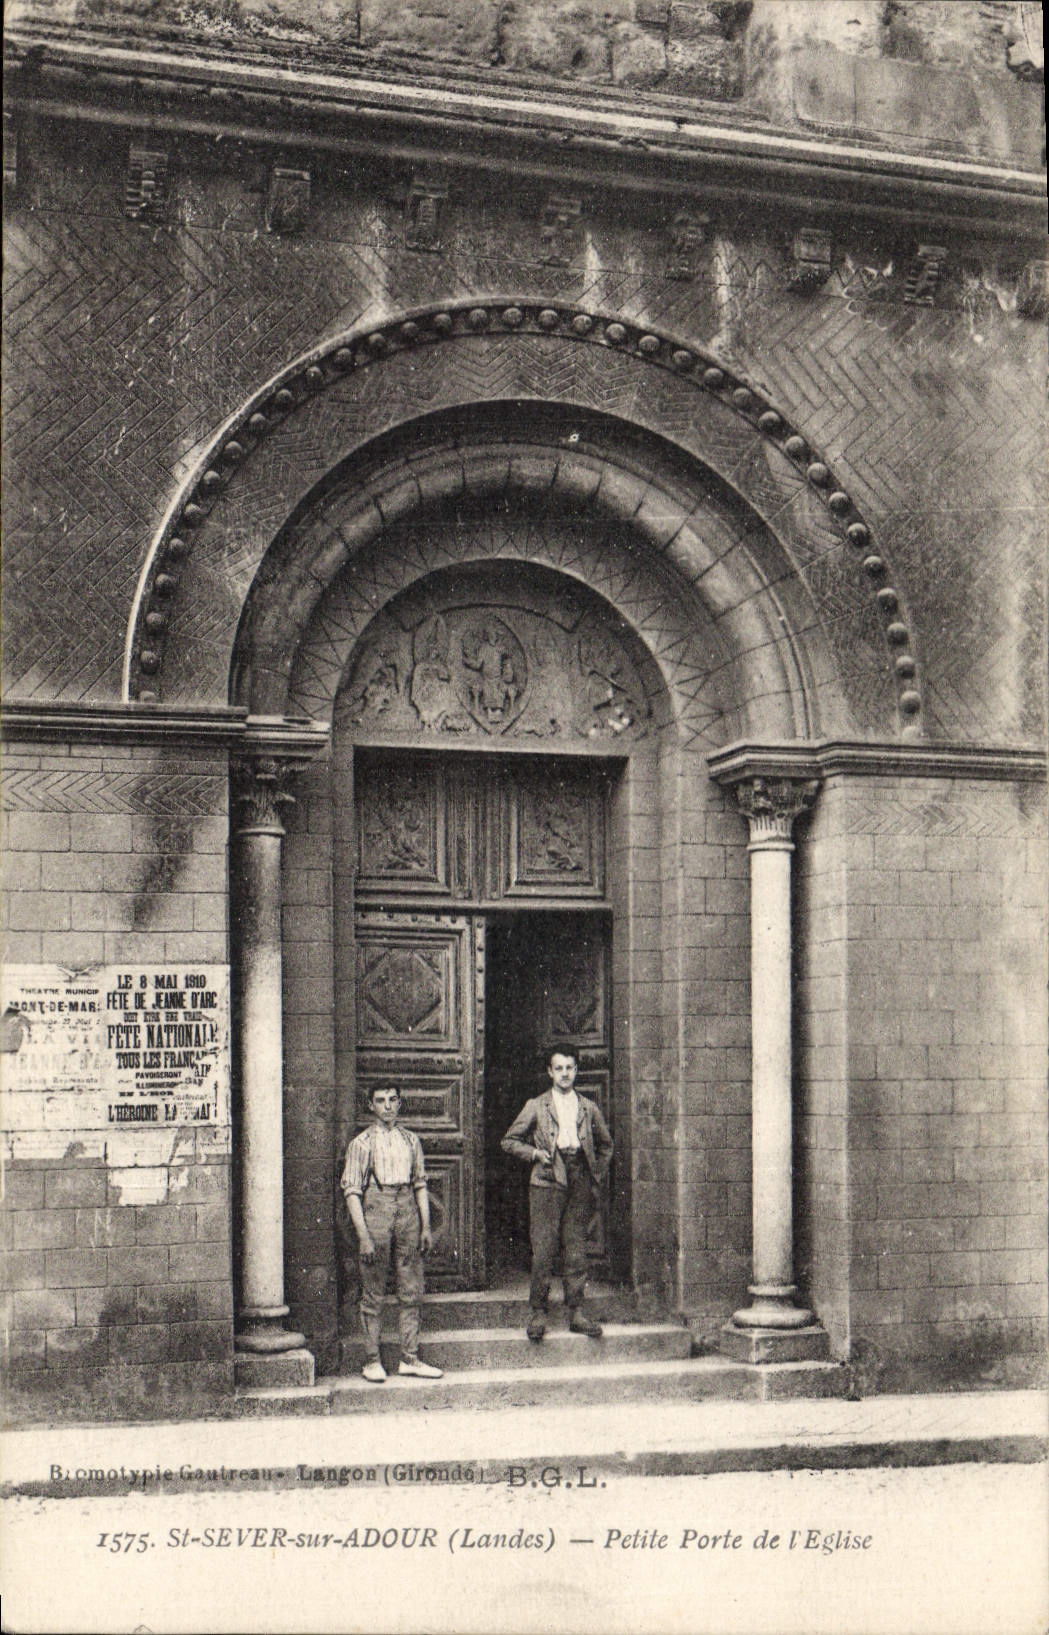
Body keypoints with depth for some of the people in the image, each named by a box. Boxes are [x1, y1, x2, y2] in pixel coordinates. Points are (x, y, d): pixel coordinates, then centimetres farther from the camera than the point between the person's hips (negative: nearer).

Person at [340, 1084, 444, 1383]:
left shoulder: (411, 1140, 11)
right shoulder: (362, 1143, -2)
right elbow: (352, 1191, -5)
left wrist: (426, 1226, 8)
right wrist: (363, 1235, -12)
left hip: (407, 1209, 4)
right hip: (375, 1211, -4)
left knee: (411, 1290, 6)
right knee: (373, 1294, 1)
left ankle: (410, 1358, 14)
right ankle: (372, 1360, 9)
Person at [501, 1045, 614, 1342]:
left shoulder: (589, 1108, 14)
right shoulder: (536, 1106, 7)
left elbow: (605, 1145, 25)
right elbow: (509, 1141, 10)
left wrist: (597, 1176, 14)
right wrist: (535, 1153, -4)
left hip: (580, 1183, 2)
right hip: (547, 1182, -2)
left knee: (576, 1250, 2)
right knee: (542, 1250, -6)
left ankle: (576, 1312, 7)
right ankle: (538, 1312, 1)